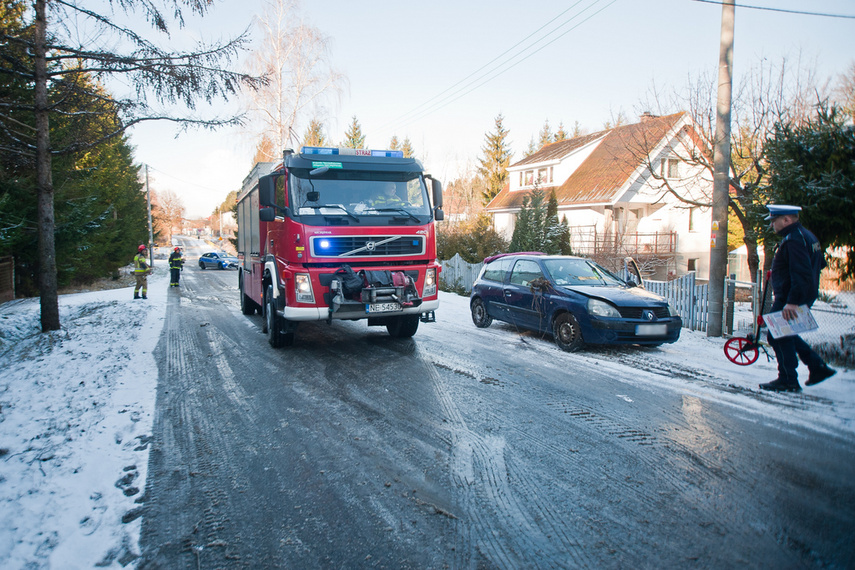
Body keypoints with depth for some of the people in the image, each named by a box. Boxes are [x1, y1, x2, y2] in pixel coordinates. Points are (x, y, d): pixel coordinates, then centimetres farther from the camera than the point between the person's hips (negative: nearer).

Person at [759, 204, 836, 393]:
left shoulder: (793, 240, -19)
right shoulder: (807, 235, 15)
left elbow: (801, 273, -27)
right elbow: (820, 263, 24)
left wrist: (792, 301, -31)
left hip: (790, 299, -11)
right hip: (805, 296, 11)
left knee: (778, 336, -3)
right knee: (785, 334, 20)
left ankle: (788, 381, 3)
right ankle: (817, 367, 21)